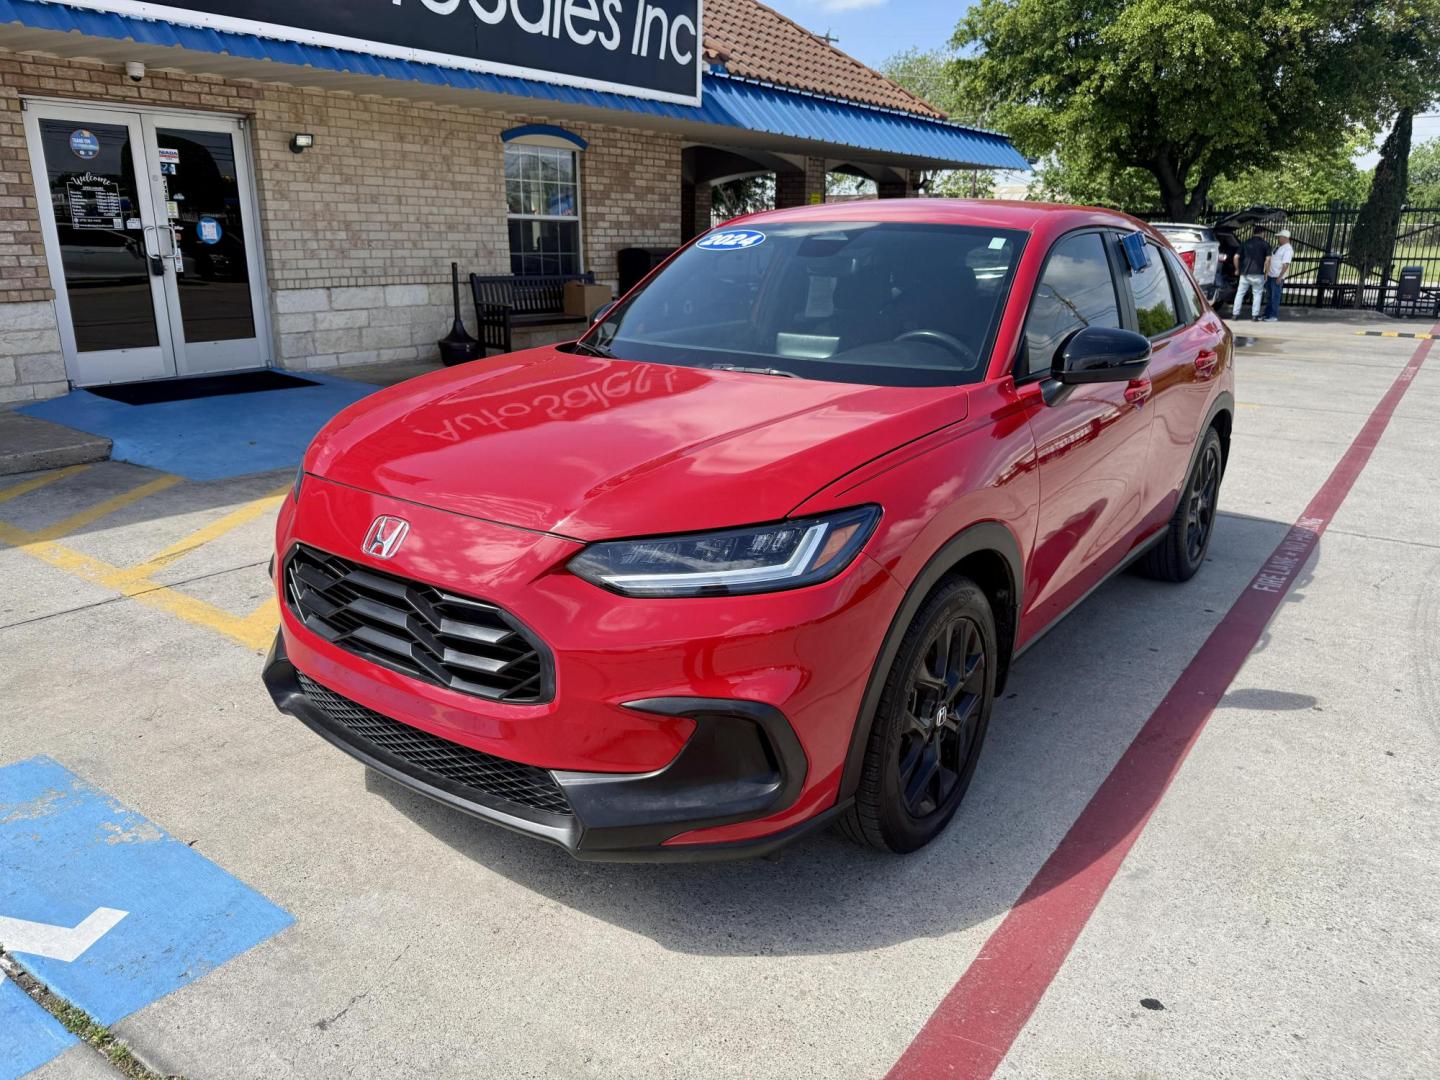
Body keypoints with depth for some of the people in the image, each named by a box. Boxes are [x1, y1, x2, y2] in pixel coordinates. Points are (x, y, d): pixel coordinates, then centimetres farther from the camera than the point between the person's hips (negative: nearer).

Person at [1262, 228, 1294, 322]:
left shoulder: (1288, 250, -14)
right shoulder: (1279, 248, 15)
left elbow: (1286, 264, -20)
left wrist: (1280, 277, -24)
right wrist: (1266, 273, 19)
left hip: (1277, 278, -9)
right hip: (1270, 275, 9)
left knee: (1275, 297, -5)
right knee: (1269, 297, 14)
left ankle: (1274, 316, 0)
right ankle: (1267, 315, 21)